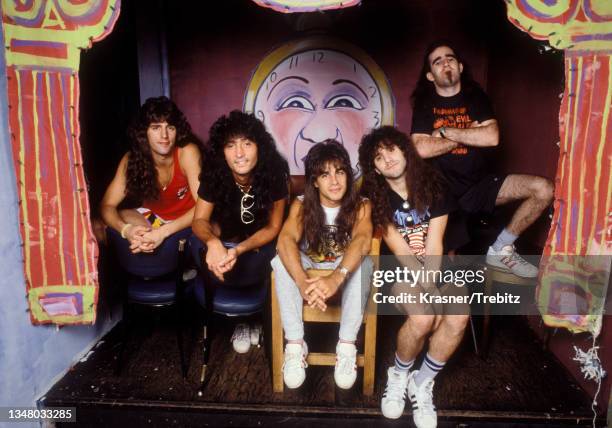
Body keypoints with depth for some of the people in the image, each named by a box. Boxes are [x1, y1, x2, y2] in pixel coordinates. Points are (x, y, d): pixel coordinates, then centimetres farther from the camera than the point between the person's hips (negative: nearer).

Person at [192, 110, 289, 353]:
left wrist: (239, 250, -35)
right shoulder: (214, 175, -20)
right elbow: (200, 221, -13)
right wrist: (213, 241, -38)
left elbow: (272, 228, -18)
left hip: (261, 244, -1)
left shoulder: (273, 173, -24)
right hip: (227, 240, 2)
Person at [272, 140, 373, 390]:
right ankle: (295, 344, -26)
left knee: (363, 262, -33)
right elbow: (286, 239, -32)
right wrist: (302, 281, -52)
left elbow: (362, 241, -36)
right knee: (281, 260, -29)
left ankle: (347, 346, -28)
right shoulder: (301, 205, -13)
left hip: (346, 267, -1)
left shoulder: (360, 206, -15)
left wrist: (336, 277, -56)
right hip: (309, 268, 1)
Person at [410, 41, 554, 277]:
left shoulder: (475, 97, 6)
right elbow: (421, 149, -18)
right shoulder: (425, 104, 0)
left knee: (543, 189, -12)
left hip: (478, 184, 3)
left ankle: (500, 250, 1)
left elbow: (492, 137, -12)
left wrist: (445, 131, -12)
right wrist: (470, 136, -10)